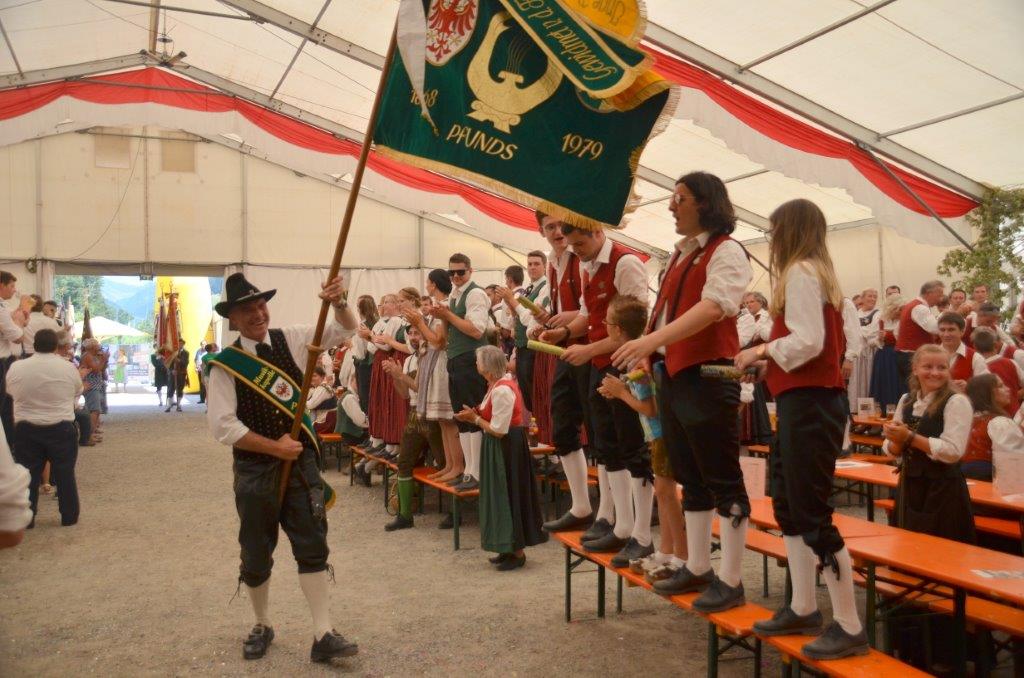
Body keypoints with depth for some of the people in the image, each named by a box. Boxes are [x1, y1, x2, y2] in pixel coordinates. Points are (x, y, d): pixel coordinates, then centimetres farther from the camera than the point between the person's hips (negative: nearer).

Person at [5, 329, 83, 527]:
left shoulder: (16, 368, -5)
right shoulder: (69, 368, -9)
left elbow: (10, 392, 10)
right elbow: (77, 393, 6)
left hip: (26, 429, 1)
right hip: (61, 429, -1)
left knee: (28, 474, 10)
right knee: (64, 474, 8)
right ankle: (69, 516, 14)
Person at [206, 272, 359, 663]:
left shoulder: (290, 340, 1)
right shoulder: (224, 365, -9)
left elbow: (345, 330, 1)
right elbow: (222, 426, -14)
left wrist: (338, 302, -21)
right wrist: (276, 447, -14)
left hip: (301, 461, 2)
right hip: (254, 471, -2)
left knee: (313, 548, 2)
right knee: (256, 556, 12)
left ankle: (323, 635, 8)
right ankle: (262, 626, 35)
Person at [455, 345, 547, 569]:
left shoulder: (502, 390, -23)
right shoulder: (499, 384, 9)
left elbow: (498, 430, -23)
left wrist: (475, 418, -12)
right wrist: (476, 414, 1)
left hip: (507, 448, -10)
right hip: (503, 447, 10)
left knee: (509, 495, -1)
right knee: (503, 495, 15)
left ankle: (517, 552, 10)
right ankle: (510, 548, 25)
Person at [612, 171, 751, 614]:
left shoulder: (725, 251, -9)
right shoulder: (680, 254, 18)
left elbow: (713, 306, -24)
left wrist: (654, 338, -34)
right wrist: (646, 352, 5)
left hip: (707, 375, -9)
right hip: (672, 375, 9)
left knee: (723, 481, -1)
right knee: (691, 479, 15)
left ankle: (731, 580, 9)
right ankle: (697, 569, 26)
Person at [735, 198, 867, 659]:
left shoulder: (799, 272, -12)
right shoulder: (816, 274, 19)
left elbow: (807, 341, -23)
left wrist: (763, 350, -8)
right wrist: (766, 363, 12)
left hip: (808, 403, -11)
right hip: (807, 401, 11)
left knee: (812, 516, -6)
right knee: (787, 505, 15)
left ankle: (849, 628, 3)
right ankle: (803, 609, 23)